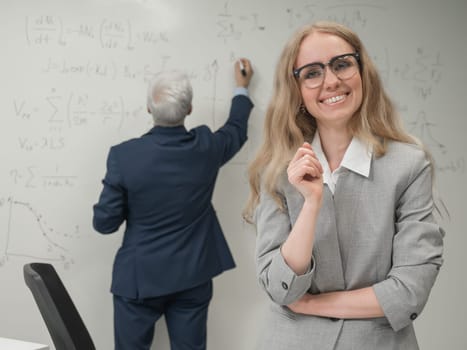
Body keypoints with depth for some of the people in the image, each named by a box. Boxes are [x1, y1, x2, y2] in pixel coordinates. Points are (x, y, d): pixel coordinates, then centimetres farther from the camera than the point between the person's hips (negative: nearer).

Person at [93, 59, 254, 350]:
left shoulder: (124, 155, -18)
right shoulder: (206, 146, -10)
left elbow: (104, 223, -10)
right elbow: (237, 130, 15)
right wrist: (242, 89, 32)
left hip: (139, 278, -2)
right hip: (193, 277, 2)